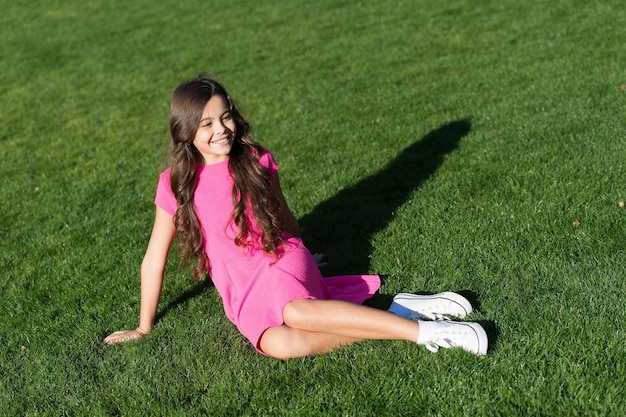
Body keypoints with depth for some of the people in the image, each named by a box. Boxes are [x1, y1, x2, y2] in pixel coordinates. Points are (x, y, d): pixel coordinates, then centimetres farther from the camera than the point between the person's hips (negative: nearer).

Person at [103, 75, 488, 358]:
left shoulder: (256, 161, -3)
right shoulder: (176, 183, -4)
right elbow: (154, 260, 2)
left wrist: (300, 257, 28)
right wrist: (144, 328, 7)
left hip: (279, 261, -1)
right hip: (241, 293, 1)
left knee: (296, 312, -37)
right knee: (277, 344, -32)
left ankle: (424, 330, -32)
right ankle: (393, 315, -25)